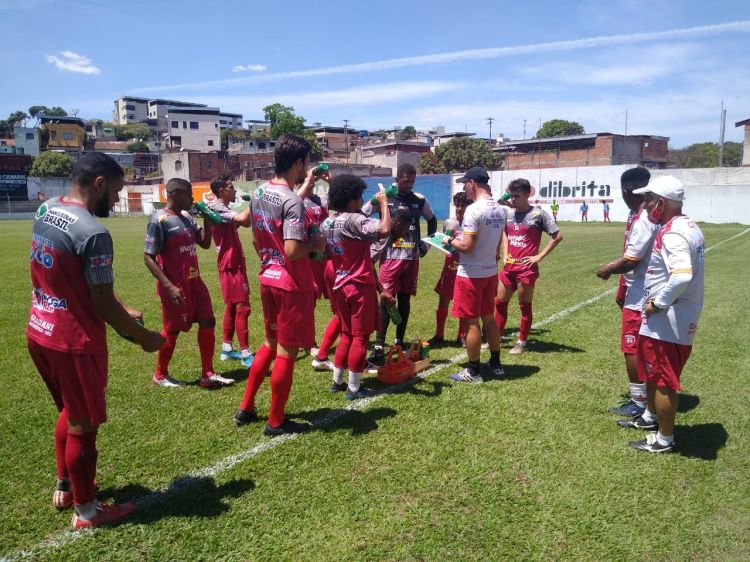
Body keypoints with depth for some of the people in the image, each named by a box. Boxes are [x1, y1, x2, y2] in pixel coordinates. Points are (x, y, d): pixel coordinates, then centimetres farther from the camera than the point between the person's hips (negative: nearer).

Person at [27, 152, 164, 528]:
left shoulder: (45, 214, 5)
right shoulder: (92, 233, -24)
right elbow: (102, 305, -20)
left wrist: (121, 309, 15)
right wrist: (144, 337, -7)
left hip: (40, 333, 9)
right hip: (73, 342, -9)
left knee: (69, 412, 26)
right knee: (83, 424, 8)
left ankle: (64, 487, 43)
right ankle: (86, 511, 26)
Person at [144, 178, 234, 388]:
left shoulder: (186, 217, 10)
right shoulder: (159, 220, -15)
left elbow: (205, 243, 16)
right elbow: (148, 257, -16)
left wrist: (207, 219, 2)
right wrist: (169, 286, -22)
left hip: (194, 282, 8)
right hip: (175, 286, -8)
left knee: (207, 322, 6)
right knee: (172, 330, 5)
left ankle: (207, 374, 15)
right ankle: (160, 375, 25)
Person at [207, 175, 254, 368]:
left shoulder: (224, 210, 16)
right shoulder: (218, 209, -16)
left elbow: (245, 223, 18)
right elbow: (242, 218, -33)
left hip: (233, 265, 11)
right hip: (231, 266, -11)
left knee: (231, 307, 15)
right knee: (242, 307, -9)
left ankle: (226, 348, 22)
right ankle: (245, 354, -5)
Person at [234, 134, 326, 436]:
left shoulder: (258, 194, 6)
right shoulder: (292, 201, -21)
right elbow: (293, 251, -27)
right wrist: (315, 243, -9)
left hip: (267, 280, 8)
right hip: (292, 285, -8)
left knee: (270, 344, 23)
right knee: (286, 352, 5)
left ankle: (246, 408, 31)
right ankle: (276, 422, 18)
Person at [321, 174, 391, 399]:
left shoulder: (327, 223, 6)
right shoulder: (354, 220, -19)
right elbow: (384, 230, -32)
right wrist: (384, 203, -18)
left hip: (339, 286, 8)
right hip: (360, 286, -8)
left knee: (346, 334, 20)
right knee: (360, 337, 3)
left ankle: (337, 381, 25)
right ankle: (353, 388, 9)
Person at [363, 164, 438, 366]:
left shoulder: (420, 200, 9)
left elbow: (432, 220, 26)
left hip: (412, 258, 4)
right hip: (390, 257, -4)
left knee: (405, 300, 10)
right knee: (386, 300, -9)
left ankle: (399, 342, 22)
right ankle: (379, 347, -8)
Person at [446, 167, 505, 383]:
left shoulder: (473, 210, -20)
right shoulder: (500, 209, 6)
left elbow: (467, 246, -23)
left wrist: (451, 241, -4)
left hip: (471, 274, -8)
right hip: (491, 271, 8)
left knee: (472, 322, 2)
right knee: (488, 318, 19)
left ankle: (473, 371, 11)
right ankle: (495, 363, 29)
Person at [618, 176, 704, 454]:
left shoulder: (672, 233, -23)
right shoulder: (689, 226, 10)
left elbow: (682, 276, -36)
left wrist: (658, 303, -23)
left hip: (667, 321, -10)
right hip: (682, 318, 10)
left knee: (662, 380, 4)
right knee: (653, 371, 26)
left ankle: (665, 439, 18)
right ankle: (651, 417, 44)